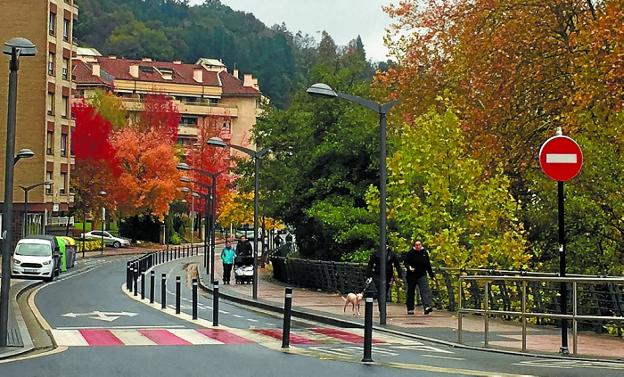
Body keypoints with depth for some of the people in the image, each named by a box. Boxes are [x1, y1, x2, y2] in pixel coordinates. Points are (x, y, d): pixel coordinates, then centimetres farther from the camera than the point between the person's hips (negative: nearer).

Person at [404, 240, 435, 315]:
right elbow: (406, 262, -6)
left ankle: (427, 307, -26)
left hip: (422, 275, 2)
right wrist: (409, 267, -27)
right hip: (411, 275, -2)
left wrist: (432, 274, 17)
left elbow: (428, 265, 14)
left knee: (425, 290, -15)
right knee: (411, 292, 7)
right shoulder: (410, 253, -6)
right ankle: (410, 309, 17)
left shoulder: (424, 253, 5)